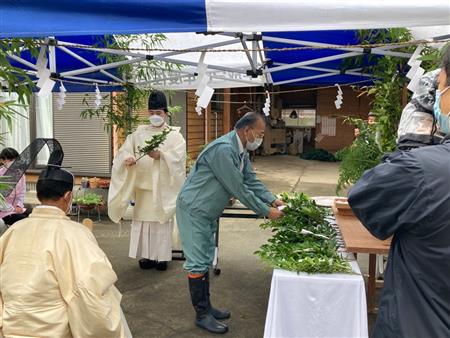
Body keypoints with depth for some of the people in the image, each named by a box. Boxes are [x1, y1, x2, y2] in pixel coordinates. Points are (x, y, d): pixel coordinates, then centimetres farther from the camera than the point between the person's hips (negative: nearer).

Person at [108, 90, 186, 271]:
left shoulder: (175, 135, 4)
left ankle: (162, 256, 8)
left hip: (163, 188, -2)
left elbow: (178, 157, -11)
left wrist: (160, 155, -28)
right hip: (143, 186, 2)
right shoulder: (139, 133, 11)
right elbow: (123, 151, 2)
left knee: (162, 221, 0)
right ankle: (146, 255, 11)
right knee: (143, 220, 2)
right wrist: (127, 158, -21)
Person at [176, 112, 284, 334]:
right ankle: (201, 315, 11)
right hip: (194, 210, -10)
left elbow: (251, 181, 10)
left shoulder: (241, 151, 4)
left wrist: (273, 200, -1)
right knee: (198, 263, -1)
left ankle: (205, 306, 29)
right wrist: (266, 212, -16)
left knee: (205, 261, 16)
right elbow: (239, 189, -25)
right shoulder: (223, 149, -27)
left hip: (209, 213, 10)